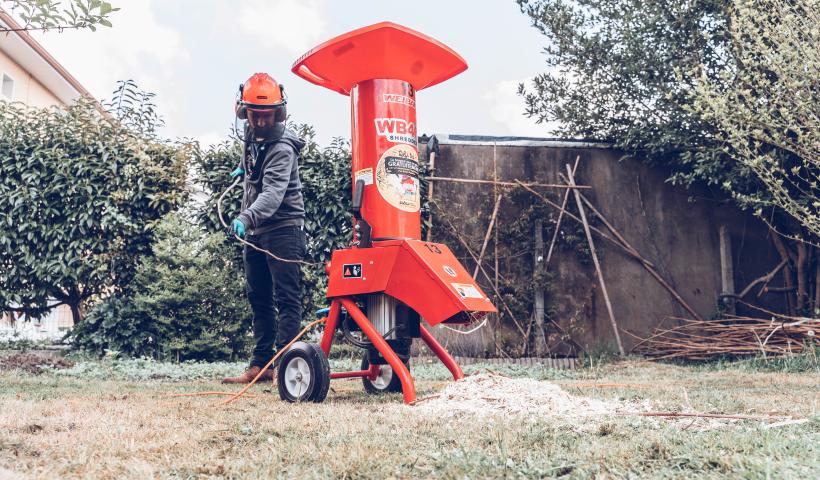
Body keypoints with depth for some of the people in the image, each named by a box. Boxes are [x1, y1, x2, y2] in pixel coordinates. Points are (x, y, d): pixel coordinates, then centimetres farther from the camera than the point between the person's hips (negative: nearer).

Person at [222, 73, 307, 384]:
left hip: (283, 229, -9)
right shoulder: (251, 136, 7)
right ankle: (260, 364, 15)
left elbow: (273, 192, -36)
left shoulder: (282, 148, -19)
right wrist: (244, 167, 36)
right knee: (259, 299, 10)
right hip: (253, 232, 9)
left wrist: (247, 217, -49)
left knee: (286, 297, -9)